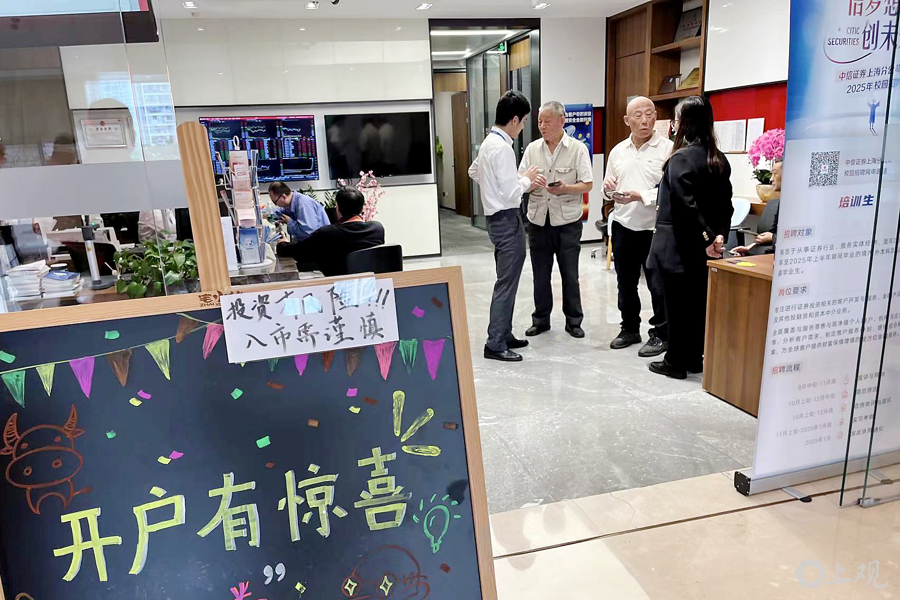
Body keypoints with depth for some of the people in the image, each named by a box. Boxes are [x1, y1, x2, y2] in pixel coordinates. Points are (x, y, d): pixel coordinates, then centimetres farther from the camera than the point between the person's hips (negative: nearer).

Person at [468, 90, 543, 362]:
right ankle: (495, 345, 0)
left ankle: (504, 335, 27)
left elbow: (474, 171, 26)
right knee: (506, 284, -5)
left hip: (497, 218, 10)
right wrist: (526, 179, -3)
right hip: (507, 220, -10)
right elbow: (512, 194, -23)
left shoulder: (489, 142, 10)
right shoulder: (502, 147, -19)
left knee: (505, 281, 17)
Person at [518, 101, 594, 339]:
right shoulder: (532, 149, 8)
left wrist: (565, 188, -21)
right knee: (540, 275, 9)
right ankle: (541, 319, 23)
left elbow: (587, 185, -4)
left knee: (570, 274, 5)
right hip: (538, 221, 3)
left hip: (567, 223, -3)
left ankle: (573, 321, 19)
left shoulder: (578, 149, -2)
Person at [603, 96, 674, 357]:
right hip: (623, 226, 6)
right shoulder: (618, 151, 10)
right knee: (625, 282, 15)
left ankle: (660, 334, 17)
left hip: (654, 228, -5)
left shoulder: (667, 149, -8)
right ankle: (630, 329, 30)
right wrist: (609, 189, -4)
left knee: (658, 285, 2)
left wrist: (640, 196, -21)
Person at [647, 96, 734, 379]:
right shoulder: (718, 159, 9)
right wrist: (718, 234, 3)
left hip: (678, 246, -7)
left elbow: (686, 204, -22)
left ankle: (676, 362, 12)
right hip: (703, 248, 8)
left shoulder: (681, 158, -15)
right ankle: (695, 358, 25)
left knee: (677, 304, 2)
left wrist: (706, 237, -18)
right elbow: (726, 203, 8)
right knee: (698, 302, 14)